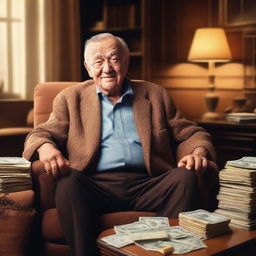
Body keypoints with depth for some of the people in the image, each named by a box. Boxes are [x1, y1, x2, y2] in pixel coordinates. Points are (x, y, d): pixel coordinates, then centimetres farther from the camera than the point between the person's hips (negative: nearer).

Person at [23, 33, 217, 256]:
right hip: (96, 186, -1)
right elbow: (41, 134, 9)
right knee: (69, 180, -32)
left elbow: (190, 134, 18)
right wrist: (46, 148, -17)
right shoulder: (71, 98, 18)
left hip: (147, 187, 1)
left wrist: (199, 152, -7)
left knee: (185, 177, -27)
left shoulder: (155, 95, 21)